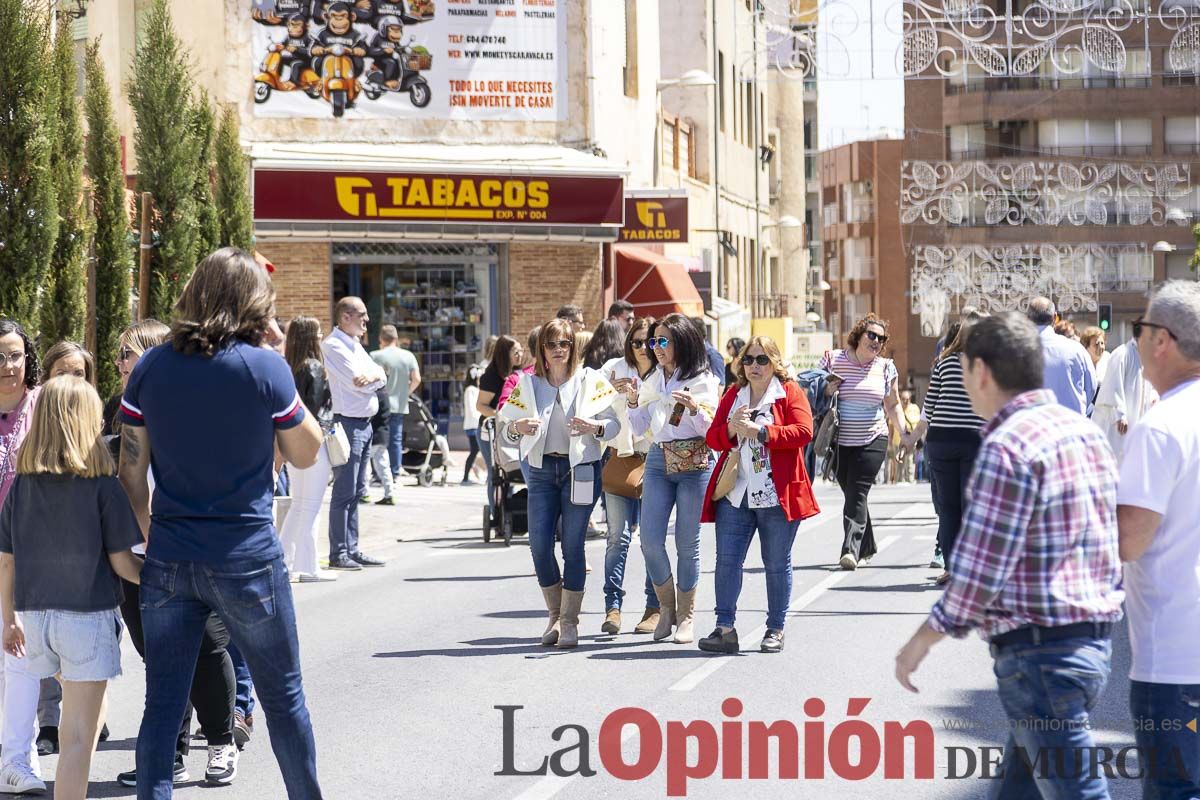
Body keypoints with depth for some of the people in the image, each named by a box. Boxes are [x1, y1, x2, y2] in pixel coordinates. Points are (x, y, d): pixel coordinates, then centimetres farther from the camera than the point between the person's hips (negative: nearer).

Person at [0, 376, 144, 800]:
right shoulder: (103, 486, -11)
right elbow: (121, 563, -9)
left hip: (35, 616, 5)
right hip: (88, 614, -5)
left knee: (79, 715, 27)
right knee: (79, 735, -1)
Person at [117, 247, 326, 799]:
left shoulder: (151, 368, 0)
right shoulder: (265, 368, -10)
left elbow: (131, 474, 3)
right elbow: (305, 454, 3)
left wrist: (152, 537, 15)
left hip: (169, 563, 3)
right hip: (246, 562, -3)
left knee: (162, 706, 6)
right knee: (283, 698, 13)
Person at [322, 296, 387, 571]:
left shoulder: (355, 344, 18)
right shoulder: (333, 345, -11)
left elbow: (381, 378, 11)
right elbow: (357, 383, -18)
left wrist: (373, 375, -10)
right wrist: (377, 375, 0)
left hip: (364, 423, 9)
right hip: (348, 423, -9)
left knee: (357, 491, 12)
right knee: (344, 492, -8)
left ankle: (352, 549, 17)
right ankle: (338, 554, -6)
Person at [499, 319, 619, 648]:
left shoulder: (590, 380, 1)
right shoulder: (528, 384, 8)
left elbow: (614, 423, -3)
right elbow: (508, 429, 6)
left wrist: (594, 427, -24)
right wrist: (517, 428, -17)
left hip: (580, 469, -2)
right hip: (542, 469, 2)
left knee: (573, 545, -3)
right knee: (539, 545, -4)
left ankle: (570, 621, 6)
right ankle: (555, 615, 15)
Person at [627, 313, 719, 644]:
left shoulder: (703, 380, -3)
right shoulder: (652, 381, 13)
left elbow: (711, 428, -6)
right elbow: (640, 429, 16)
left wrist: (694, 408, -23)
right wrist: (633, 402, -1)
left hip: (694, 464, -5)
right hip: (659, 461, 5)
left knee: (687, 543, 0)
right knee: (650, 541, -4)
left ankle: (686, 617, 13)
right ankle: (667, 607, 16)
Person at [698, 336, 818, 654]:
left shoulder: (790, 393, 1)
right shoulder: (733, 395, 15)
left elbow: (803, 432, -13)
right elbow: (713, 438, 11)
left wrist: (758, 431, -18)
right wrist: (731, 429, -12)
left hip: (777, 495, -4)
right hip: (735, 493, 4)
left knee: (777, 564, 5)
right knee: (727, 559, -5)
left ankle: (775, 630, 14)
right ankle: (725, 628, -3)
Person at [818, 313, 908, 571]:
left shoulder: (886, 368, 5)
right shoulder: (833, 360, 0)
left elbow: (893, 405, 15)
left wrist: (904, 432, 3)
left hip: (872, 441, -1)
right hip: (840, 441, 1)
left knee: (857, 493, -13)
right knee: (851, 494, 6)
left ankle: (851, 549, -21)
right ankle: (866, 547, 22)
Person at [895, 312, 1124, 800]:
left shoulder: (1008, 447, -16)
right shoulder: (1084, 431, 11)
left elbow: (978, 576, -18)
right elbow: (1116, 546, 16)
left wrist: (923, 640, -5)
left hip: (1039, 653, -9)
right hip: (1094, 641, 9)